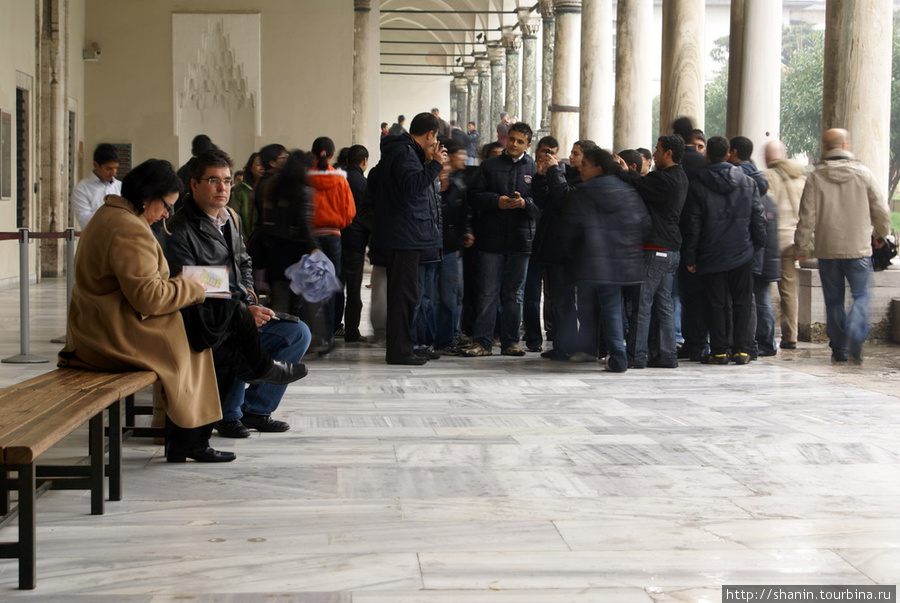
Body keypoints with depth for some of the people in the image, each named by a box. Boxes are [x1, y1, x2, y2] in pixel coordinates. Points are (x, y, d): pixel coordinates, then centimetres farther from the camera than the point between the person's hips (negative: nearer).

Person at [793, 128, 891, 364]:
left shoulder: (815, 177, -3)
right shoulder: (863, 173, -2)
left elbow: (807, 217, -4)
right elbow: (881, 210, 3)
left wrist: (801, 247, 5)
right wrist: (880, 235, 21)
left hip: (827, 249, 1)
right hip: (859, 248, -1)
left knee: (833, 300, 10)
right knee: (861, 296, 5)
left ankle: (839, 349, 13)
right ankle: (855, 341, -17)